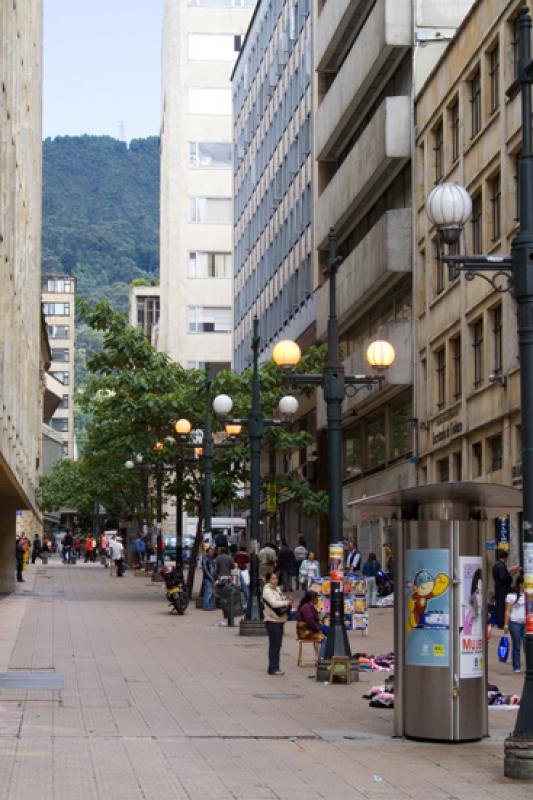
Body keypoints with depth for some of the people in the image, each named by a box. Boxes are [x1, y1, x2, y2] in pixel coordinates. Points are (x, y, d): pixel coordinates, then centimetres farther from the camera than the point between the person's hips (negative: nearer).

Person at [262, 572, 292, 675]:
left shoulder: (278, 589, 15)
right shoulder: (267, 591, -11)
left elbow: (282, 600, 25)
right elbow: (274, 603, -23)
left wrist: (288, 600, 2)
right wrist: (287, 602, -18)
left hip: (279, 620, 9)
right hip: (272, 621, -9)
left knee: (278, 645, 11)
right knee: (274, 645, -7)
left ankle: (275, 668, 17)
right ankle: (273, 668, -4)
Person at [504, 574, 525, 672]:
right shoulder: (511, 596, 0)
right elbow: (508, 611, -1)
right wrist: (506, 624, -8)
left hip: (526, 623, 3)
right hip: (515, 623, -3)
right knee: (516, 646, 2)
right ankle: (516, 667, 8)